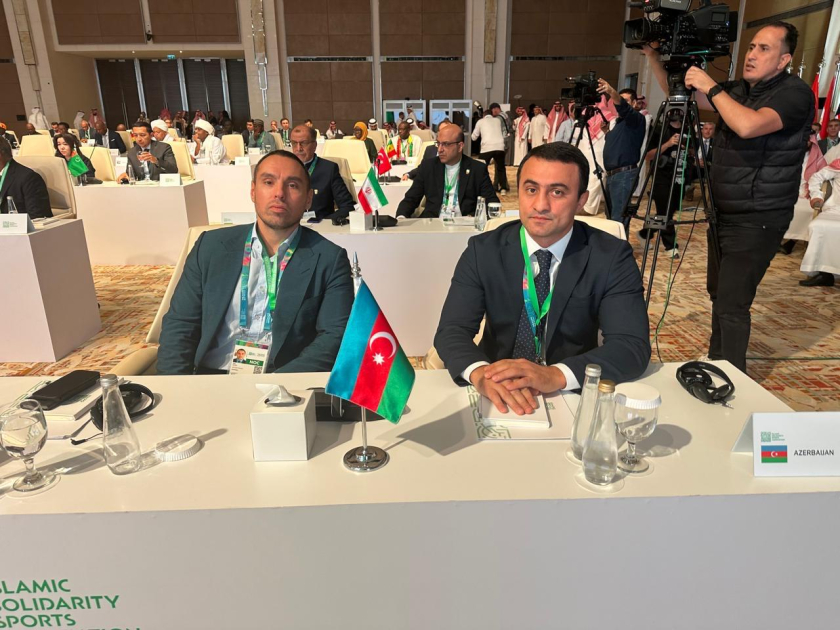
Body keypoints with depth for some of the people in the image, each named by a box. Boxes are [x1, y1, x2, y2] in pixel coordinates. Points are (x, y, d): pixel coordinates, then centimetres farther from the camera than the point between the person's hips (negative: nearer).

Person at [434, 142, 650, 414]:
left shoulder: (612, 256, -6)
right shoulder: (483, 250, -4)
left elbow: (633, 346, -15)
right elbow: (452, 330, -10)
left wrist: (555, 375, -32)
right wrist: (480, 372, -33)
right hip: (499, 395, 1)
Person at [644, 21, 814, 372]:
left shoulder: (795, 93, -13)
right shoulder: (738, 91, 10)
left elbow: (748, 125, -32)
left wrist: (711, 86, -21)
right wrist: (654, 56, -1)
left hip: (757, 221, -8)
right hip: (724, 213, 8)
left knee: (731, 304, -13)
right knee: (719, 293, 16)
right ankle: (715, 365, 30)